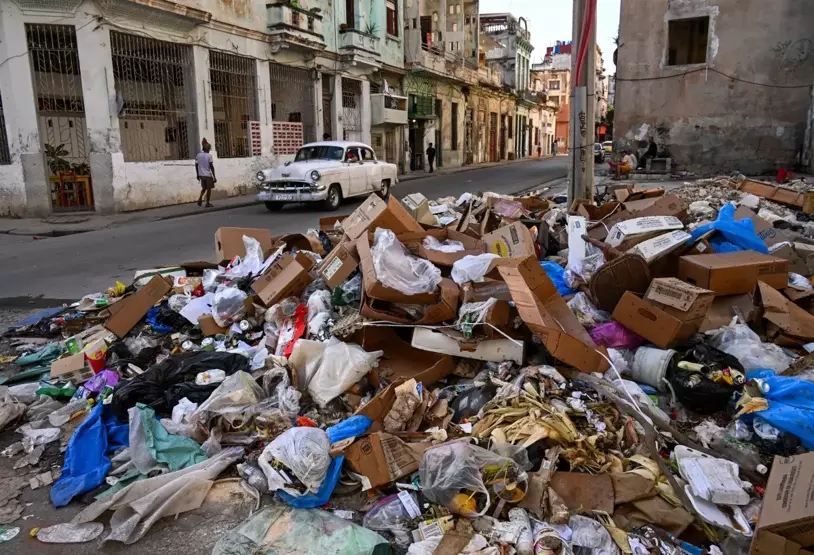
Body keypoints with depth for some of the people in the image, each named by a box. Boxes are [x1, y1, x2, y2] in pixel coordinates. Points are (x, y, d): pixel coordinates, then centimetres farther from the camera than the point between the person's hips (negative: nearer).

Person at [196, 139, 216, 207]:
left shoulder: (198, 155, 5)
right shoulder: (209, 156, -9)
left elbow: (196, 165, 7)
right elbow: (211, 166, -13)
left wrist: (198, 175, 17)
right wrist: (214, 177, -10)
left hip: (201, 175, 5)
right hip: (208, 175, -5)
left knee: (204, 188, 21)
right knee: (209, 188, 6)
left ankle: (200, 198, 1)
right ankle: (207, 203, 7)